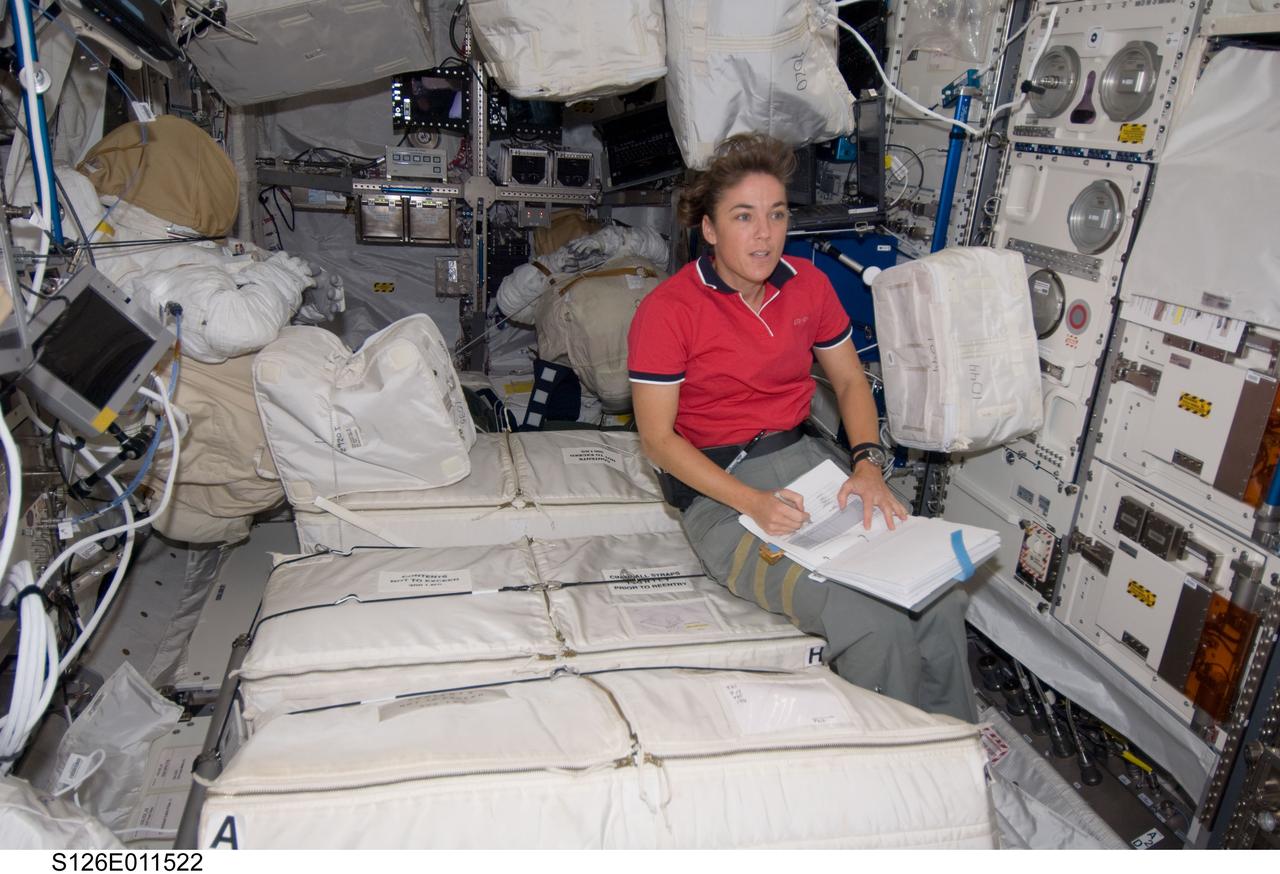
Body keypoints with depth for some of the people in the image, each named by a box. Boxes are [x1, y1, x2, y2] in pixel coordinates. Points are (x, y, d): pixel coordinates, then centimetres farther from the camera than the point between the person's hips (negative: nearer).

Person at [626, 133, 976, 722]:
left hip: (808, 456, 6)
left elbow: (849, 380, 16)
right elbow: (658, 438, -10)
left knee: (942, 598, -13)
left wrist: (867, 465, -3)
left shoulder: (808, 283, 7)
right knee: (878, 629, -24)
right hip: (720, 489, -5)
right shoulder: (667, 311, -10)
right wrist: (753, 502, -21)